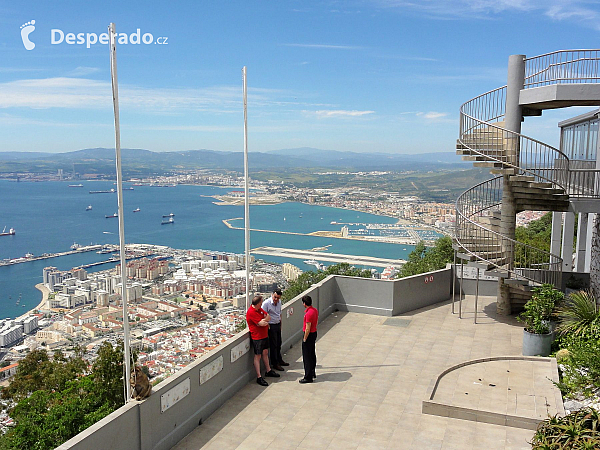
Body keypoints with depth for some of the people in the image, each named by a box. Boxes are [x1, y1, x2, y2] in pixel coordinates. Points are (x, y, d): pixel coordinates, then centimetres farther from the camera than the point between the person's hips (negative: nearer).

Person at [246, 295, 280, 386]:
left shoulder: (259, 309, 6)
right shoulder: (251, 312, -24)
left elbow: (268, 317, 7)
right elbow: (262, 323, -26)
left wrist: (264, 320, -13)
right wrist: (266, 321, -5)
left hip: (264, 335, 9)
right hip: (257, 337, -9)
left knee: (265, 353, 20)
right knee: (258, 356, -3)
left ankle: (268, 371, 34)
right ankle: (259, 377, 0)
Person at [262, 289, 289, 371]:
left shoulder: (279, 302, 4)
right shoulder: (266, 303, -20)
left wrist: (280, 323, 16)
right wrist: (267, 326, -17)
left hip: (278, 325, 7)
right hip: (271, 326, -7)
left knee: (278, 344, 19)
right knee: (273, 345, 0)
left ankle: (279, 360, 35)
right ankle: (274, 364, 11)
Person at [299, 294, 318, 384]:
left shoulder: (308, 313, -25)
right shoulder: (315, 310, 4)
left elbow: (308, 328, -24)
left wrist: (304, 339, -14)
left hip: (309, 335, -10)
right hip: (314, 333, 10)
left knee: (307, 357, -1)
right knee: (312, 354, 19)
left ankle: (308, 377, 5)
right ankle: (312, 373, 31)